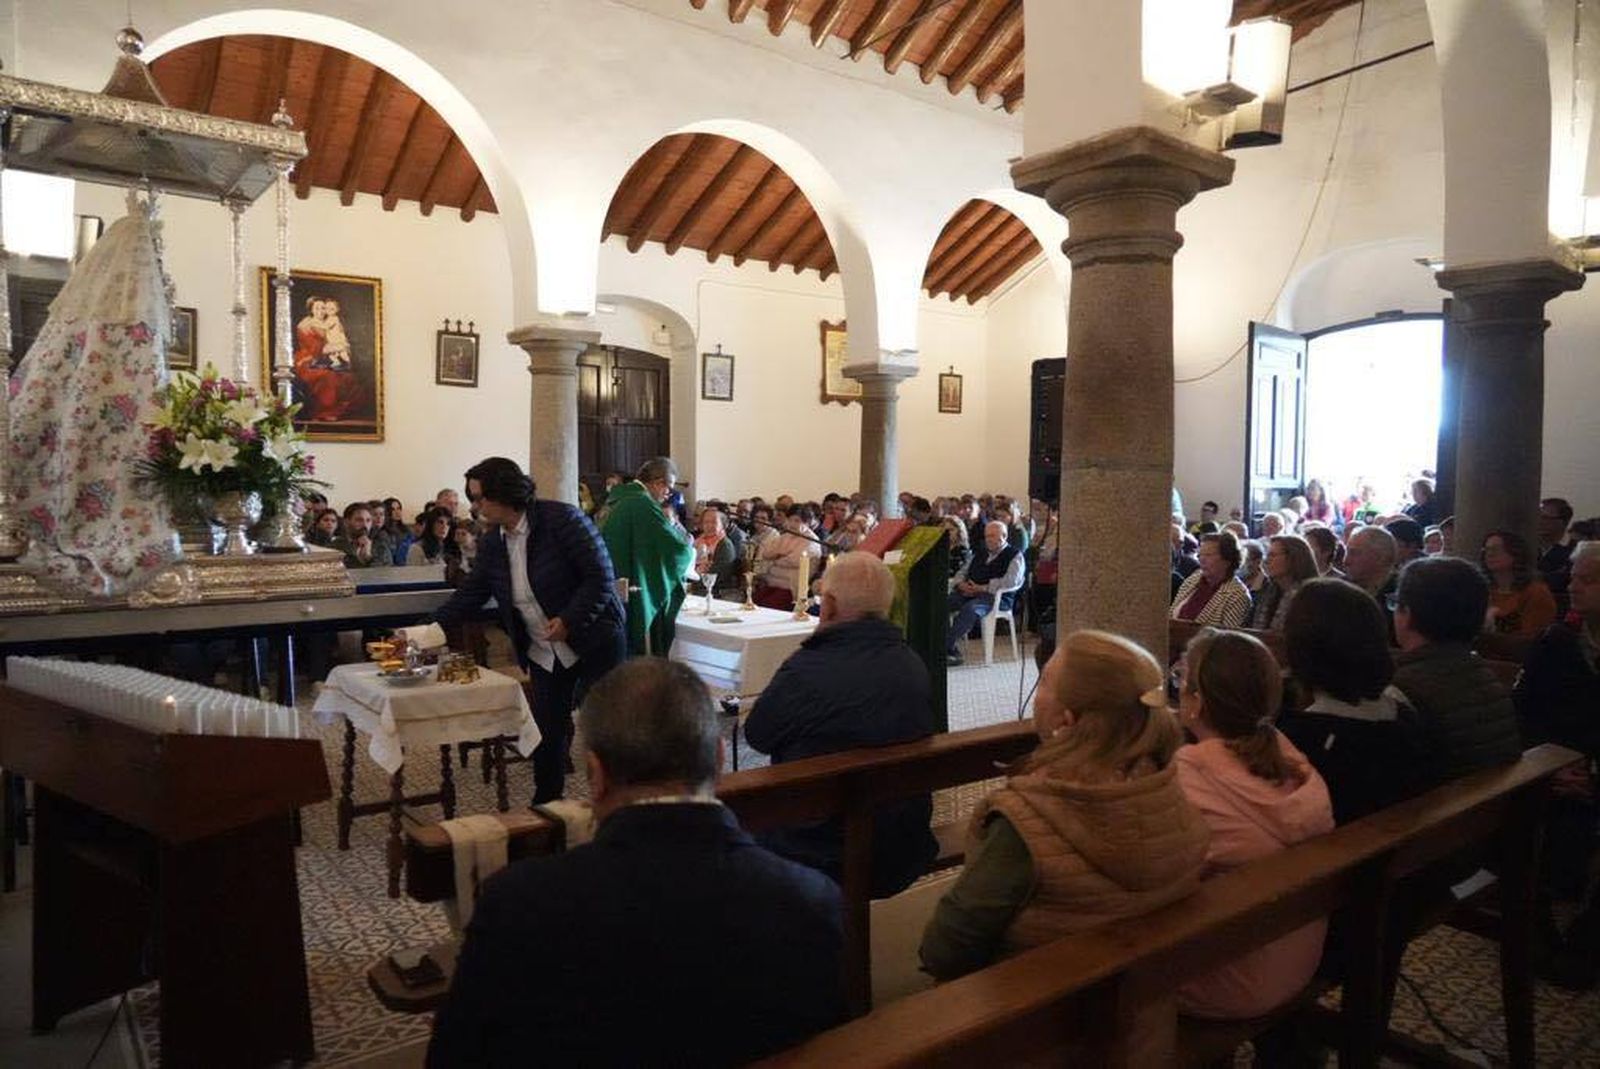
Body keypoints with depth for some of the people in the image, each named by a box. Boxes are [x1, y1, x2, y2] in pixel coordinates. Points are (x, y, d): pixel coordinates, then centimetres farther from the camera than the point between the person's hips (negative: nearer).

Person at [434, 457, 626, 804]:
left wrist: (570, 620, -22)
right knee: (547, 732, 8)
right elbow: (469, 594, 9)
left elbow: (602, 578, -17)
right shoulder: (492, 545, 4)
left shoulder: (562, 519, -16)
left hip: (593, 642, -5)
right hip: (543, 654, 6)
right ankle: (545, 805, 26)